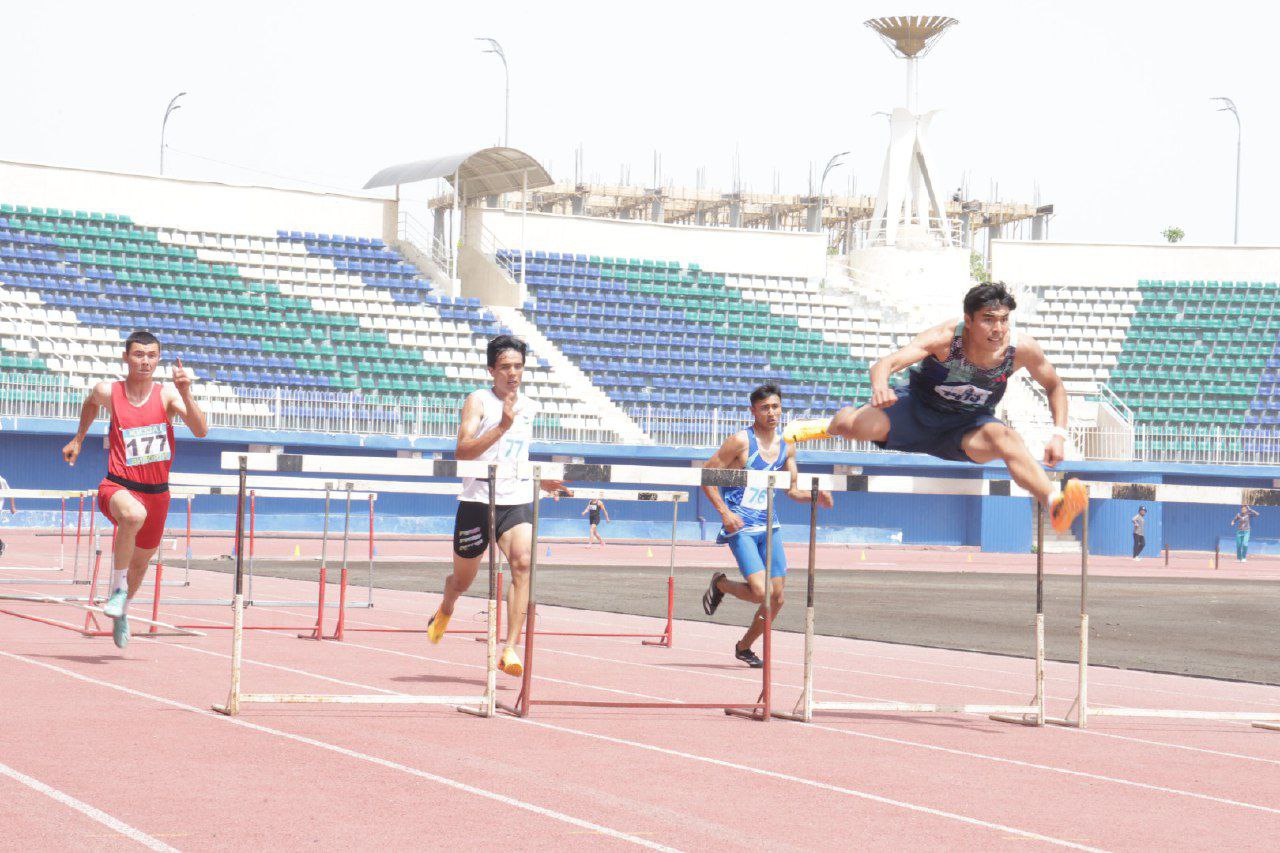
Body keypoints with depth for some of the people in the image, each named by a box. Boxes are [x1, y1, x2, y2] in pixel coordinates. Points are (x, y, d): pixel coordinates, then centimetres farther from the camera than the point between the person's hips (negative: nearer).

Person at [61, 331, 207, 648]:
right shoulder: (108, 392, -4)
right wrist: (78, 439, 29)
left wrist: (185, 394, -31)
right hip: (118, 487, -3)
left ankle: (121, 612, 51)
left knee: (140, 562, 19)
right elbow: (91, 403, 22)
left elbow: (201, 431, -19)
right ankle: (117, 586, -18)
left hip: (157, 493, 3)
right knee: (134, 515, -39)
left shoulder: (167, 394, -6)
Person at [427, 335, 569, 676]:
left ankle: (510, 649, -26)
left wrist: (540, 480, 19)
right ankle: (444, 612, 49)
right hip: (477, 500, -3)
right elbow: (463, 451, -20)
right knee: (463, 579, 11)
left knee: (523, 563, -23)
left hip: (518, 501, 3)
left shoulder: (529, 407, 13)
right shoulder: (478, 401, -5)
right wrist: (502, 426, -28)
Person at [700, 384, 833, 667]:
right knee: (760, 592, -20)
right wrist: (724, 512, -19)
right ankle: (720, 584, 12)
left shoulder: (786, 447, 9)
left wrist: (815, 497, -2)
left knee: (777, 598, 4)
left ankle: (744, 647, 27)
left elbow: (792, 490, 18)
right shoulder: (741, 441, -11)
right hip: (740, 527, -6)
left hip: (769, 526, 7)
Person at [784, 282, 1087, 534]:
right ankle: (831, 425, 17)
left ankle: (1055, 504, -47)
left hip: (967, 425, 1)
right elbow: (887, 363, -41)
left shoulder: (1022, 348, -22)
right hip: (917, 409, -1)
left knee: (1005, 439, -34)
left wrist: (1059, 435, -15)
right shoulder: (945, 337, -30)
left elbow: (1054, 386, -1)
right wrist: (880, 387, -65)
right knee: (856, 426, -24)